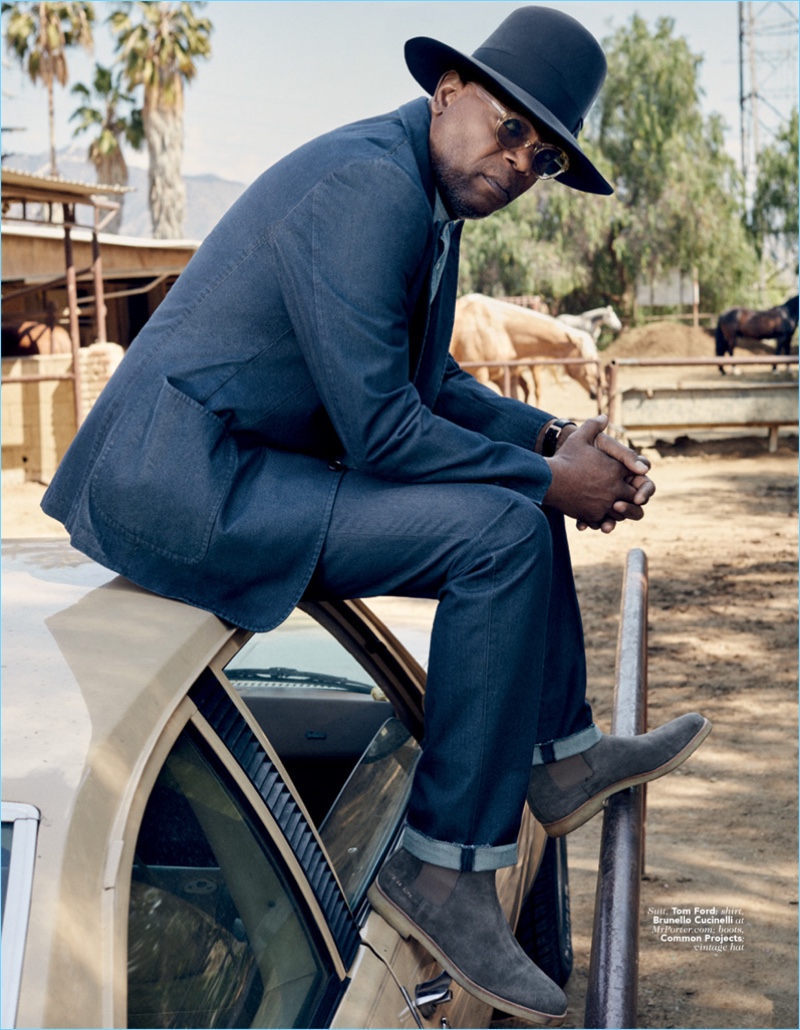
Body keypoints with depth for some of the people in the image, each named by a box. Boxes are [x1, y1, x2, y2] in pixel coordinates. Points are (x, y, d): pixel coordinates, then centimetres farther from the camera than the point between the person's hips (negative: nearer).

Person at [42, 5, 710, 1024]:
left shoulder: (429, 204, 13)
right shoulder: (368, 182, -19)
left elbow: (429, 383, 21)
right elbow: (378, 427, -23)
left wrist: (552, 439, 6)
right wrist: (548, 477, -12)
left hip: (240, 463, 11)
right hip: (179, 487, -11)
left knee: (516, 478, 16)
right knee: (503, 530, -20)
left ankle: (559, 753, 24)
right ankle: (444, 867, -10)